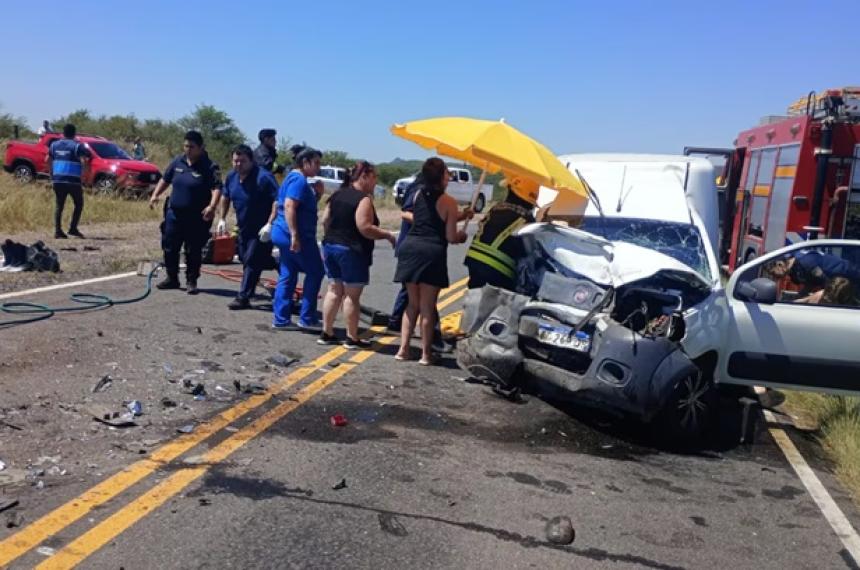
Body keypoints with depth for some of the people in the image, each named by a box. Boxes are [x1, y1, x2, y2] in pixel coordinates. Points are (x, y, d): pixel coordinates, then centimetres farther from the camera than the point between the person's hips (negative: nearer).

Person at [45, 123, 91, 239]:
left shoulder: (54, 145, 11)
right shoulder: (77, 146, -4)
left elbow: (47, 160, 12)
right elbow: (84, 162, -15)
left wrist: (52, 173, 20)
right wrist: (84, 173, 0)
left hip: (57, 180, 5)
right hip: (73, 180, -4)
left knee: (59, 205, 10)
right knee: (79, 204, 10)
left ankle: (57, 231, 4)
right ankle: (73, 228, 1)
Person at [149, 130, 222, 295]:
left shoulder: (209, 167, -11)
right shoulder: (178, 162, 7)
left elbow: (217, 188, -22)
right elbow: (165, 179, 19)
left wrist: (212, 206, -37)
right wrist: (155, 195, 6)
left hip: (197, 218, -5)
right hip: (174, 213, 6)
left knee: (193, 251, 2)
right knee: (169, 247, 11)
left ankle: (191, 281, 15)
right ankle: (172, 278, 25)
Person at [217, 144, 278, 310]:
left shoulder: (263, 177, -21)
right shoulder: (231, 176, 3)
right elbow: (225, 196, 21)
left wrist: (269, 224, -31)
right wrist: (222, 219, 17)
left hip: (261, 231, -8)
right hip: (244, 228, 8)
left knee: (252, 262, -7)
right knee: (245, 259, 16)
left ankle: (243, 297, -2)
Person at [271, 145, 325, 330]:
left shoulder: (294, 178, 18)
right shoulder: (299, 180, -14)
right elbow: (289, 207, -25)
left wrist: (316, 196, 12)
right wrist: (295, 235, -28)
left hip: (284, 235, 10)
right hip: (296, 236, -10)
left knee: (287, 276, 10)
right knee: (315, 272, 0)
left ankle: (281, 320, 13)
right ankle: (307, 318, 4)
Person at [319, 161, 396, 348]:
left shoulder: (337, 194, 10)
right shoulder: (364, 198, -14)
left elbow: (325, 221, 13)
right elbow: (365, 228, -22)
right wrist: (388, 235, -11)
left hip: (330, 246, 8)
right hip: (352, 251, -8)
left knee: (334, 291, 14)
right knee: (352, 295, 0)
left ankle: (326, 333, 18)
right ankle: (352, 338, 6)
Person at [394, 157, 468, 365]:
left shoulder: (418, 194, 11)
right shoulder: (448, 202, -6)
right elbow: (450, 237, -6)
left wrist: (457, 216, 29)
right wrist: (461, 235, 16)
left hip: (410, 247, 5)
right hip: (432, 252, -5)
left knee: (413, 303, 16)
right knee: (427, 307, 2)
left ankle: (403, 349, 15)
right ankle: (425, 353, 9)